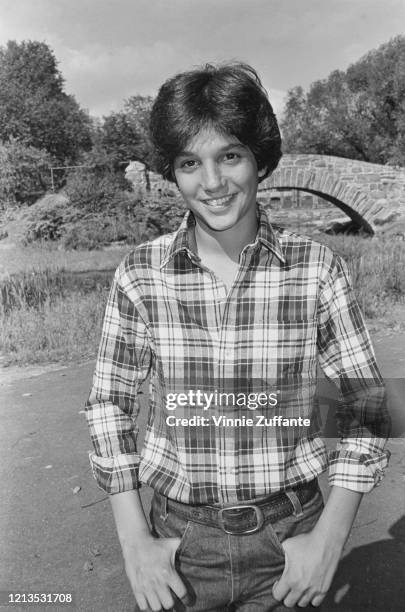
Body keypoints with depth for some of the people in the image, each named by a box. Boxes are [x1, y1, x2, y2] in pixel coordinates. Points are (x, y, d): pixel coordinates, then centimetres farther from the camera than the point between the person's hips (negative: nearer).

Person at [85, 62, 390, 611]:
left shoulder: (317, 269, -12)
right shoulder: (140, 275, -10)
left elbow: (364, 407, -6)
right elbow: (109, 404, -2)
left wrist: (328, 540, -9)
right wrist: (134, 542, -5)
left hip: (289, 537, 0)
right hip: (181, 536, 1)